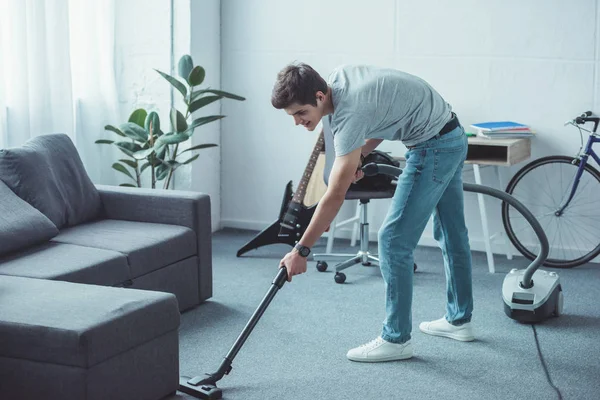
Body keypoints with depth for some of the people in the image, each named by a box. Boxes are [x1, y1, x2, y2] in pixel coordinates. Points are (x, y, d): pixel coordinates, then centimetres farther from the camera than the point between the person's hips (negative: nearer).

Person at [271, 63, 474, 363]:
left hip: (433, 146, -10)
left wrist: (301, 250, -24)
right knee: (451, 233, 18)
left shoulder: (349, 113, -27)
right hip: (452, 137, 10)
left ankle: (396, 339, 0)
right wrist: (359, 155, 4)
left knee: (394, 238, -8)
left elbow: (334, 197, -27)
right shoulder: (338, 77, -1)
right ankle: (459, 320, 32)